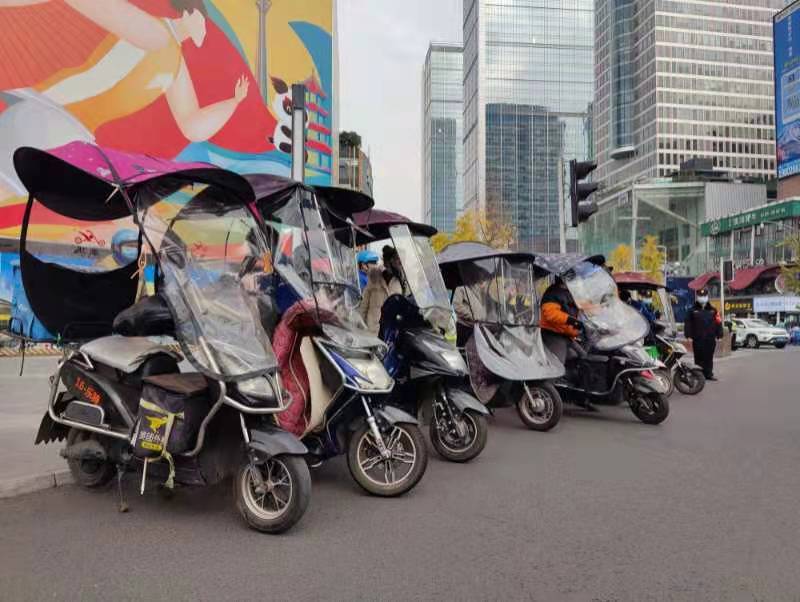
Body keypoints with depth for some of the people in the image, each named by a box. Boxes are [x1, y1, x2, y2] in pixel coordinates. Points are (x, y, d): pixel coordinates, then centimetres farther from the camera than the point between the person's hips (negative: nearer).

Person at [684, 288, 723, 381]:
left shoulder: (713, 310, 8)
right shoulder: (693, 310, 4)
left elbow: (718, 323, 6)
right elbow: (688, 323, 1)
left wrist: (719, 335, 0)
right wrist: (688, 335, -6)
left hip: (710, 339, 2)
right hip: (697, 339, -2)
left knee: (709, 357, 7)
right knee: (699, 357, 1)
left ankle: (708, 374, 14)